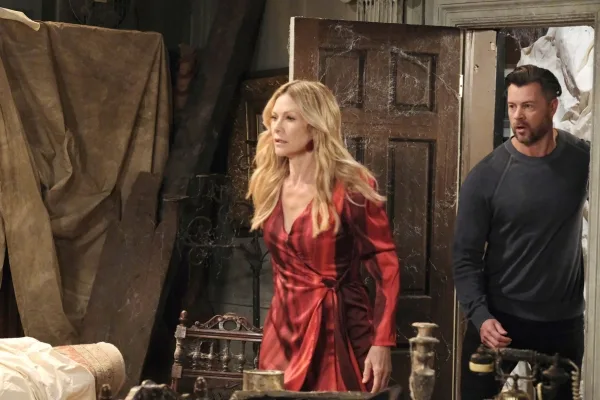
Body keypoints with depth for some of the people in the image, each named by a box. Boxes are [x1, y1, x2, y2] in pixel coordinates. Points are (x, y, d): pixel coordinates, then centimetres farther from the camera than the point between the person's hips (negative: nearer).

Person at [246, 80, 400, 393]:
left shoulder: (351, 186, -13)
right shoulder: (268, 185, 5)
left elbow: (386, 266, -12)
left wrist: (382, 343, -18)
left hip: (339, 330, -6)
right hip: (283, 329, 6)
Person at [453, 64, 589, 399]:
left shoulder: (584, 160, -3)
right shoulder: (486, 177, -10)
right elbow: (466, 257, -8)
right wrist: (480, 316, -21)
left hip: (564, 323, 2)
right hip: (499, 322, -1)